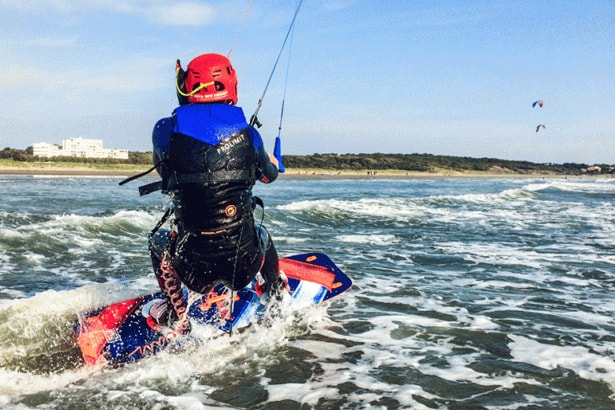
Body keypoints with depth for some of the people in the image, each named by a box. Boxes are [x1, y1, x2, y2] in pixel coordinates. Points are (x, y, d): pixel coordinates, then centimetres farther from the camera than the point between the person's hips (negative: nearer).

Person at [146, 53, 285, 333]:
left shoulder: (165, 131, -8)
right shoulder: (248, 134, -4)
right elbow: (268, 175, 17)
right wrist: (273, 164, 42)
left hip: (194, 268, -1)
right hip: (244, 267, 2)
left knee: (158, 238, 31)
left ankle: (176, 316, 25)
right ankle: (278, 297, 54)